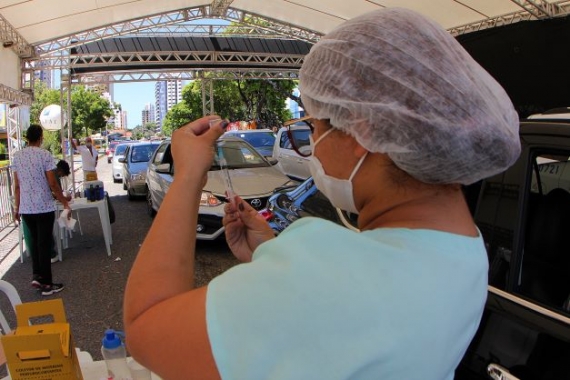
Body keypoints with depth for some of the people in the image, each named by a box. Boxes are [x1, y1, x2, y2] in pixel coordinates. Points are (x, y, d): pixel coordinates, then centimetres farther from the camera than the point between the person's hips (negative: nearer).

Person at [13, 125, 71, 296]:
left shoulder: (17, 156, 4)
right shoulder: (44, 155, -11)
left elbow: (17, 185, 7)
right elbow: (53, 184, -12)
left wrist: (17, 207, 16)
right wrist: (65, 203, -3)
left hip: (26, 208, 5)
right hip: (44, 207, -5)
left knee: (34, 241, 21)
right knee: (44, 244, 3)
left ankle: (37, 275, 21)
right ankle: (46, 283, 10)